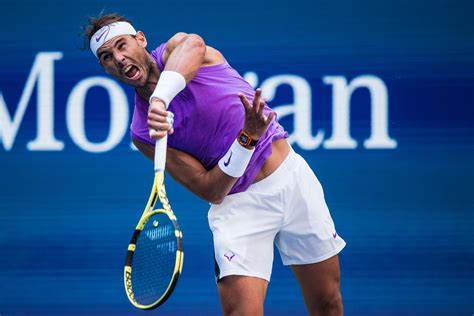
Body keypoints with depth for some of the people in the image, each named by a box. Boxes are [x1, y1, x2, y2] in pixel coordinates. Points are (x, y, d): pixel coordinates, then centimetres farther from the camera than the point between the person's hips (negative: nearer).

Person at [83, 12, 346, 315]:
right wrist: (247, 139, -30)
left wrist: (160, 97, -51)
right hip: (239, 203, -1)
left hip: (292, 175, 1)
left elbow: (193, 45, -35)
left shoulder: (176, 47, -6)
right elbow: (211, 191, -14)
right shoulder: (143, 132, -6)